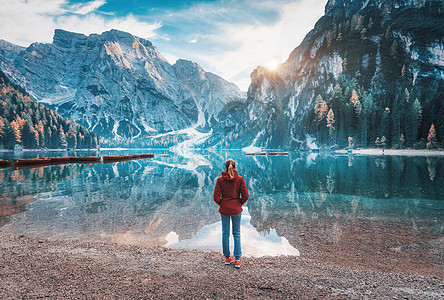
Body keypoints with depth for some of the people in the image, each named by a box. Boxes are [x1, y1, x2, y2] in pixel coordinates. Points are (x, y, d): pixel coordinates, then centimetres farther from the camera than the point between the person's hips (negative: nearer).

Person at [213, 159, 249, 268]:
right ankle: (237, 260, 11)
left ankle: (227, 258, 22)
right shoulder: (240, 179, -7)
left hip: (224, 209, 0)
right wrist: (240, 204, 6)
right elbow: (245, 196, -9)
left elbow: (216, 197, -9)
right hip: (236, 210, 0)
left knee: (225, 233, 12)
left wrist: (221, 204, 8)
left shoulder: (220, 180, -6)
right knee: (237, 234, 10)